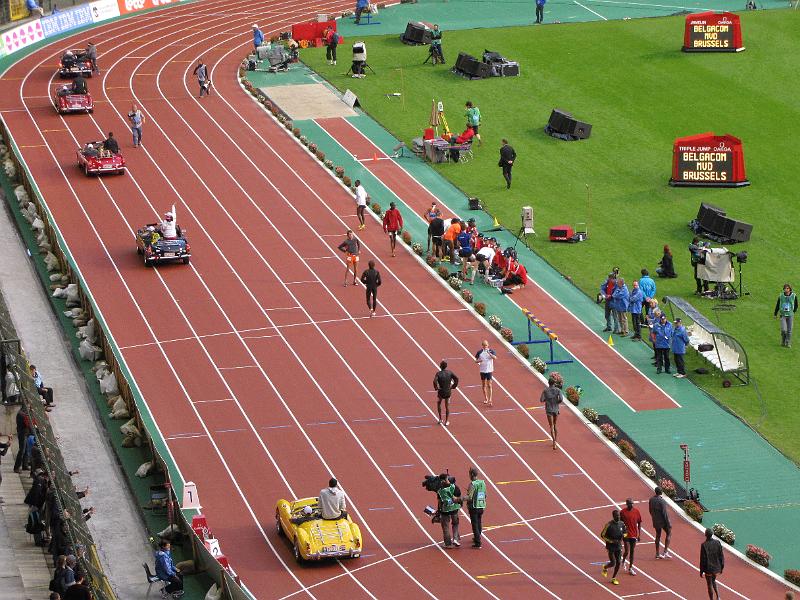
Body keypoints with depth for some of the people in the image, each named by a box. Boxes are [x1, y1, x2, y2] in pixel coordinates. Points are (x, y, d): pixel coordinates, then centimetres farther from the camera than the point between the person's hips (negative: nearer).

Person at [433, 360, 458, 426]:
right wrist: (453, 386, 0)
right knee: (447, 406, 15)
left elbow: (435, 381, -26)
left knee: (438, 404, 23)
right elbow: (456, 378, -10)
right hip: (448, 392, 2)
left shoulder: (438, 373, -12)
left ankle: (440, 419, 18)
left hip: (441, 392, -2)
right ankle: (447, 421, 15)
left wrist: (436, 388, -9)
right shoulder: (450, 372, -4)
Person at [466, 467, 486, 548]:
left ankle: (477, 542, -3)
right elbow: (485, 495, 12)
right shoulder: (483, 483, 4)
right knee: (479, 523, 21)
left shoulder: (472, 484, -17)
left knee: (475, 524, -2)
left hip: (474, 507, -7)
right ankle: (477, 538, 38)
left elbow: (469, 498, -22)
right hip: (481, 507, 7)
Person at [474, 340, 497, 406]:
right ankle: (485, 398, 28)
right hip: (482, 370, 3)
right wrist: (478, 361, -15)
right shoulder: (479, 352, 2)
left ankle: (490, 400, -11)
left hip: (489, 370, -3)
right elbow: (476, 360, 8)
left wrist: (489, 353, -32)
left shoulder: (491, 351, -4)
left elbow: (495, 358, -19)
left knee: (489, 385, -8)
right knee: (483, 385, 13)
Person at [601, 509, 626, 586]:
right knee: (613, 563, -10)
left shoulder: (622, 524, 1)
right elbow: (602, 535, -10)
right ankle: (605, 568, 25)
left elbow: (625, 533, 17)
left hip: (619, 546, 5)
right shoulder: (609, 525, -15)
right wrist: (611, 541, -19)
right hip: (611, 546, -5)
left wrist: (623, 535, -8)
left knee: (618, 562, 1)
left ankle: (613, 578, 18)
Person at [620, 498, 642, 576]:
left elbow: (639, 523, 7)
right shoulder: (623, 512, -8)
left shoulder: (636, 511, 0)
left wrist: (639, 535, 4)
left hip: (634, 535, 3)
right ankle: (623, 561, 24)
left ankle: (630, 568, 18)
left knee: (632, 552, 9)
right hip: (626, 535, -3)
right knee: (627, 551, -8)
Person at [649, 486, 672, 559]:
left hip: (655, 521, 6)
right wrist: (668, 523, -13)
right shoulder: (662, 501, -22)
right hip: (663, 520, -6)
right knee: (669, 533, 11)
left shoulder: (651, 500, 0)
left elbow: (650, 511, 10)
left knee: (658, 536, 16)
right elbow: (664, 513, -20)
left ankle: (657, 553, 19)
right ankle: (666, 551, 2)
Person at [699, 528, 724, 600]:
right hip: (717, 568, 4)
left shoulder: (704, 545, -20)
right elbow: (721, 556, -2)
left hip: (708, 568, -4)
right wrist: (722, 567, 11)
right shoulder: (718, 543, -9)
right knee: (713, 581, 28)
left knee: (710, 585, 11)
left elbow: (702, 559, -15)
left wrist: (701, 572, -6)